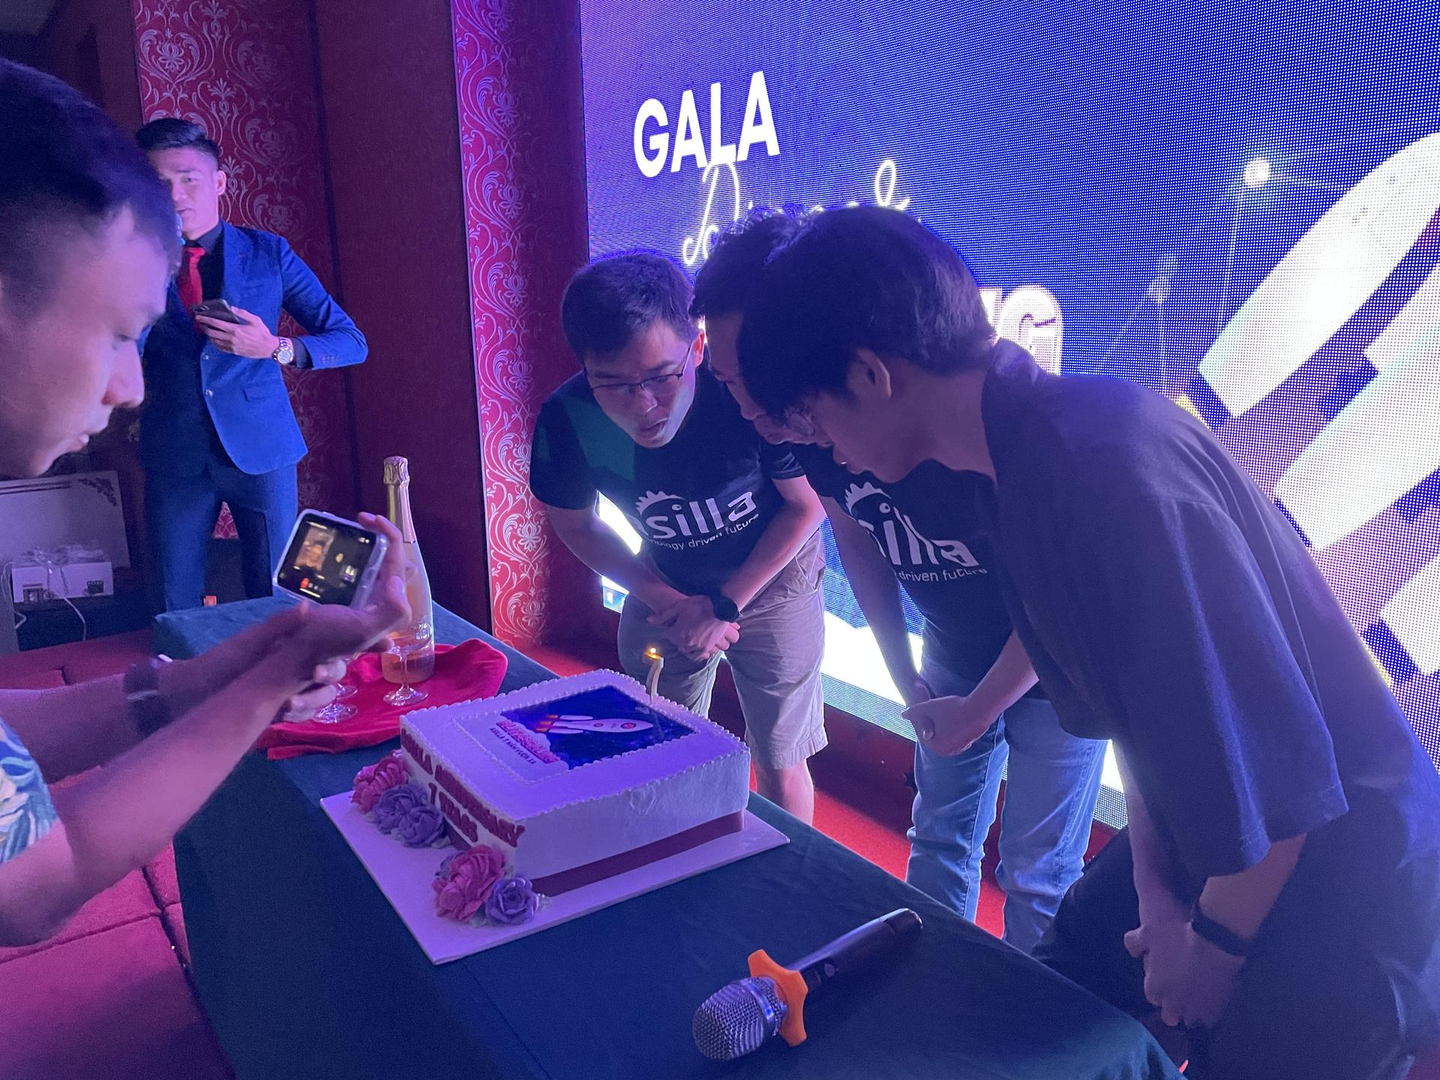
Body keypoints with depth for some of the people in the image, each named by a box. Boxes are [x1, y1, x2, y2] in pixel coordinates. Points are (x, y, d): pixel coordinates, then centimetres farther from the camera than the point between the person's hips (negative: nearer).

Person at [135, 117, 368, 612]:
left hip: (260, 449, -1)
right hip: (175, 456, 1)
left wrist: (275, 347, -20)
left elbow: (351, 341, -3)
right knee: (177, 615, 8)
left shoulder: (268, 253, 1)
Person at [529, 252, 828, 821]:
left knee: (779, 766, 6)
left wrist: (725, 605, -16)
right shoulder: (567, 420, -26)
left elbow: (806, 504, -16)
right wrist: (665, 601, -13)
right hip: (666, 586, 3)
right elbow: (576, 524, -4)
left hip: (771, 578, -2)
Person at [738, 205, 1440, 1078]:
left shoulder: (1108, 471, -32)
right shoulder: (1020, 468, -3)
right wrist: (1155, 887, 0)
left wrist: (1214, 945, -12)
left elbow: (1273, 754, -27)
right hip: (1216, 827, 8)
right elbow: (1126, 708, 4)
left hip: (1336, 860, -8)